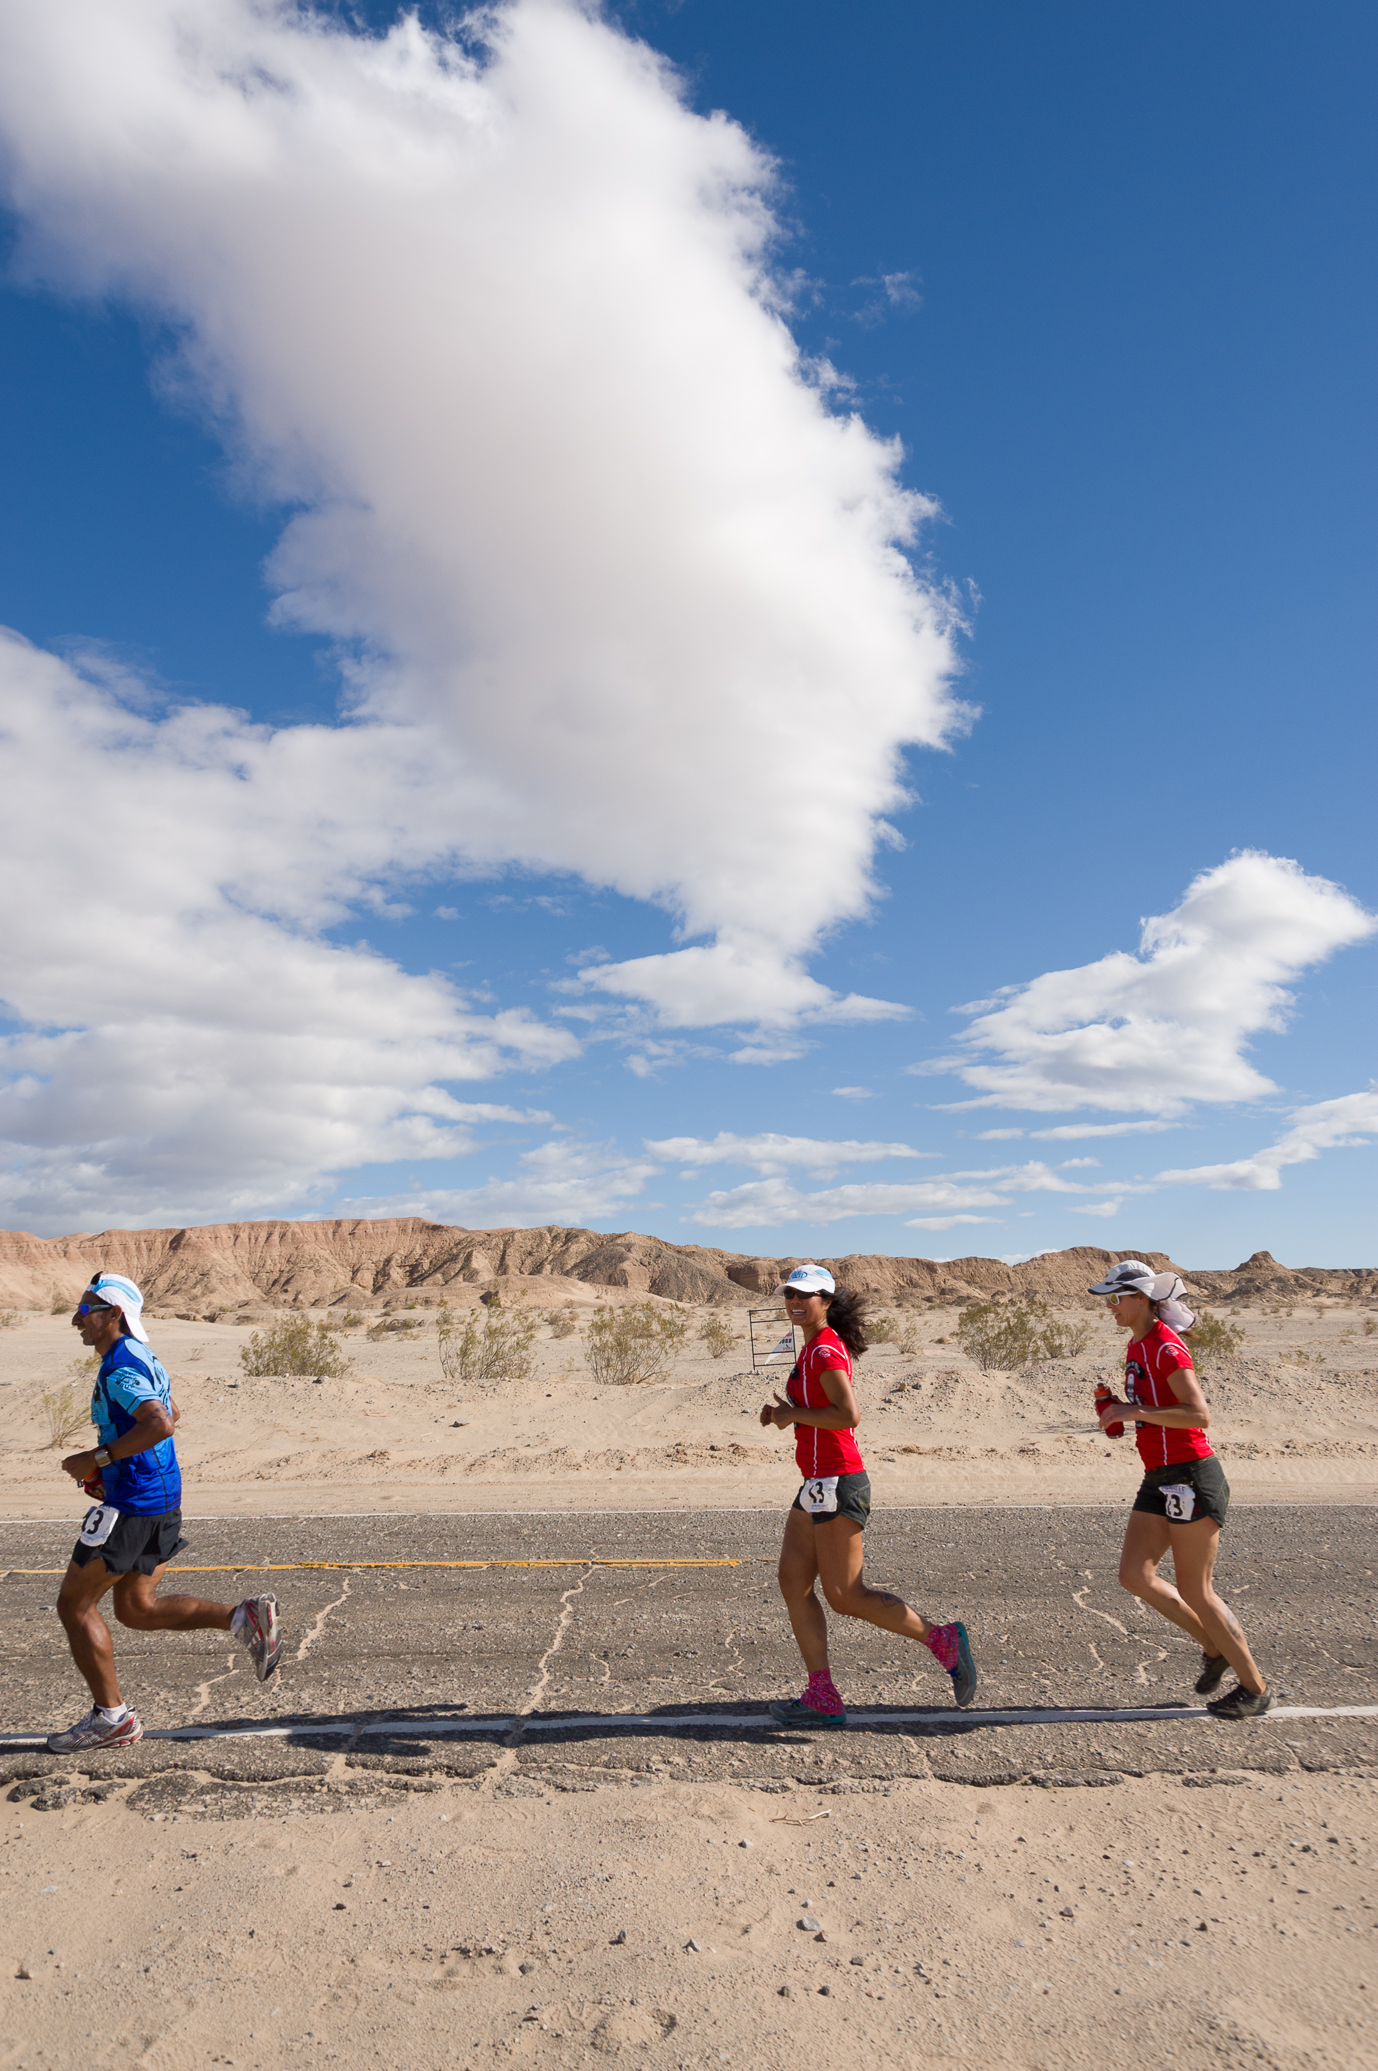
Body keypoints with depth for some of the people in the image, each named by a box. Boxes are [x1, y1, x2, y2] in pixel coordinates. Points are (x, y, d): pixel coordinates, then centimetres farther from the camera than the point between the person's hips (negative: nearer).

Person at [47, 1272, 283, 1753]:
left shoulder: (121, 1367, -18)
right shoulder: (141, 1356, 13)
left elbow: (160, 1424, -32)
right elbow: (169, 1413, 27)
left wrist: (98, 1459, -23)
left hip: (132, 1503, -10)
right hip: (163, 1497, 10)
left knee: (74, 1605, 6)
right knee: (136, 1609, 16)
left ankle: (110, 1717, 15)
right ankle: (244, 1617, 3)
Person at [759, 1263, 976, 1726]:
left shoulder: (825, 1350, -15)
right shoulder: (815, 1348, 15)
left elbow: (849, 1414, -25)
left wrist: (792, 1414, -15)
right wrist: (784, 1411, 7)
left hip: (837, 1483, -10)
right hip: (819, 1484, 10)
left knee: (845, 1595, -3)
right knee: (793, 1581, 7)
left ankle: (942, 1640, 8)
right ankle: (823, 1698, 12)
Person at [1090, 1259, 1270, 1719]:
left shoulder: (1166, 1347, -16)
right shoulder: (1137, 1346, 12)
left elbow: (1199, 1414, -23)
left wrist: (1134, 1411, -24)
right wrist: (1119, 1410, 7)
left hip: (1190, 1474, -9)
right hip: (1159, 1478, 9)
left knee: (1195, 1590, 1)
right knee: (1135, 1576, 3)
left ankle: (1254, 1687, 19)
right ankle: (1215, 1647, 23)